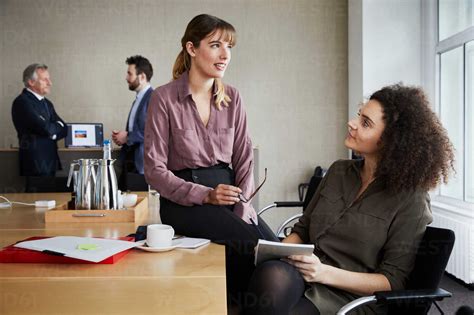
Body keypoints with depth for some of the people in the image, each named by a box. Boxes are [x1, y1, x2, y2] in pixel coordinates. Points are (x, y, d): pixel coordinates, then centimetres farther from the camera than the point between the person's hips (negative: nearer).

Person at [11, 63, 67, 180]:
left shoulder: (47, 103, 16)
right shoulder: (22, 102, -11)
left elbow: (64, 129, 9)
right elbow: (45, 129, -20)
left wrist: (52, 131, -11)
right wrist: (57, 126, 1)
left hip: (51, 162, 8)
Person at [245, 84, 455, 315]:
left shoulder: (410, 200, -5)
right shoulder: (339, 171, 12)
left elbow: (394, 282, -6)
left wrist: (325, 273, -18)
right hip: (306, 278, 5)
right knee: (272, 274, -34)